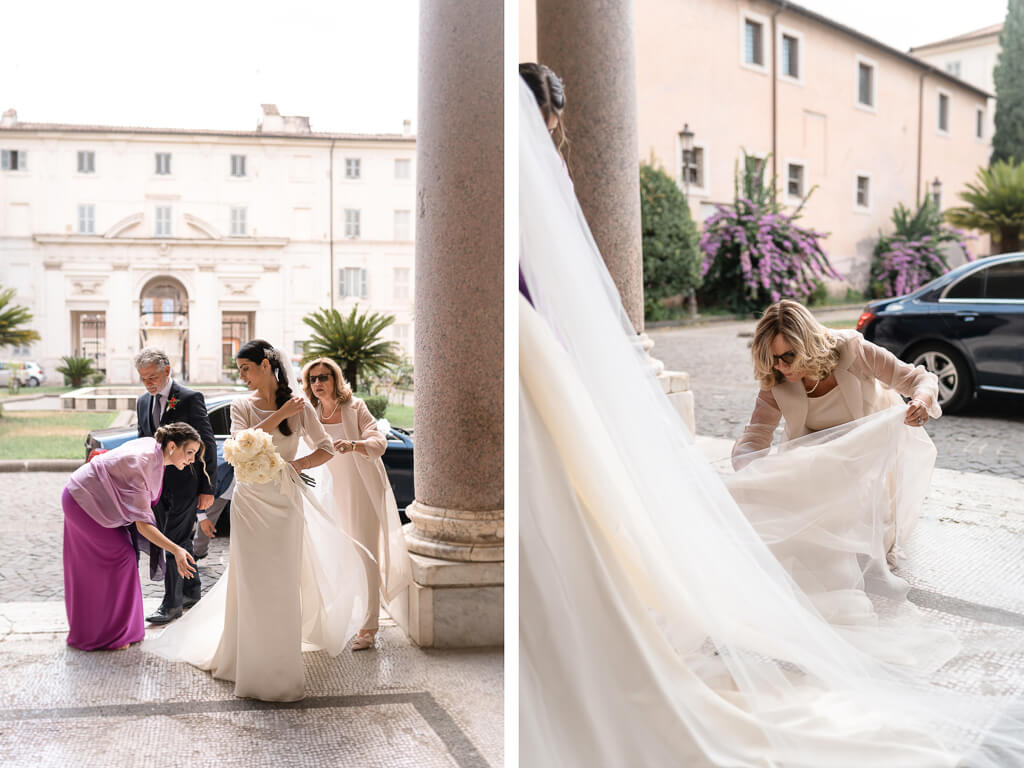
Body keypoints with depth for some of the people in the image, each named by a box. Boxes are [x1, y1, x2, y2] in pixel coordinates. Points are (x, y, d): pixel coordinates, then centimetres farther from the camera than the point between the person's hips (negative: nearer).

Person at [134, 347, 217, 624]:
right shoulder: (143, 403, 10)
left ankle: (172, 603, 1)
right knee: (180, 540, 15)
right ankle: (192, 592, 29)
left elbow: (208, 445, -11)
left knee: (174, 540, -7)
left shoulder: (190, 399, -12)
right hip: (158, 484, 7)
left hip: (185, 482, -7)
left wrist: (207, 488, -13)